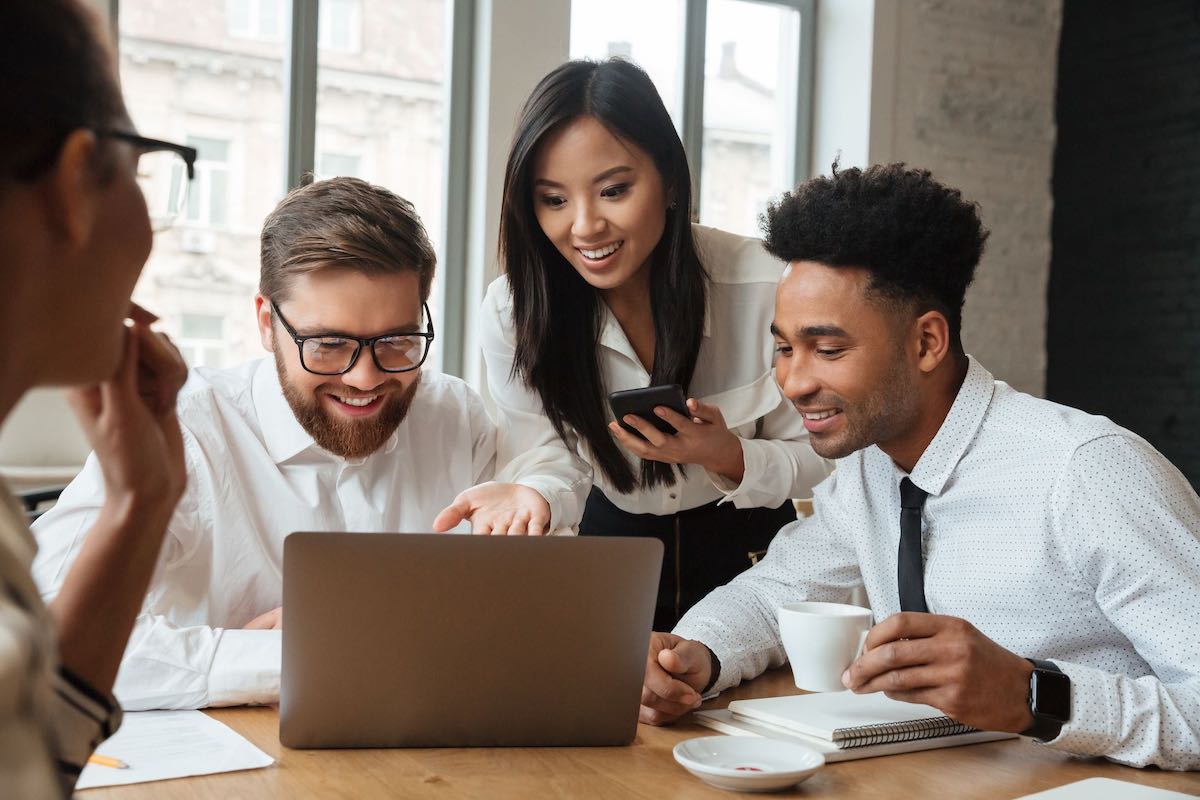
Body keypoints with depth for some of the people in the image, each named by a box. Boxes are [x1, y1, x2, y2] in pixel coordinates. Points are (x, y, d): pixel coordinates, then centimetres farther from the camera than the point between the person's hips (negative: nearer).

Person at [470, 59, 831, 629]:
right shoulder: (512, 312, -15)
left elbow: (818, 457, -9)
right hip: (614, 535, 1)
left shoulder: (765, 287, -20)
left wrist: (729, 457, -29)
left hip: (745, 544, -1)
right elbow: (552, 469, -14)